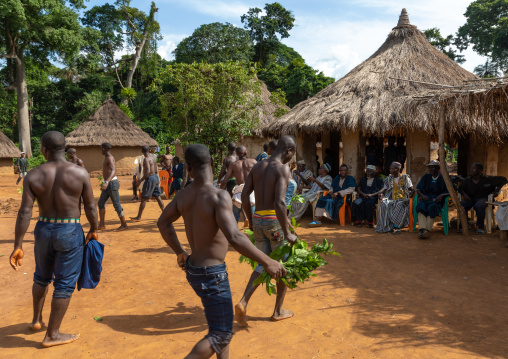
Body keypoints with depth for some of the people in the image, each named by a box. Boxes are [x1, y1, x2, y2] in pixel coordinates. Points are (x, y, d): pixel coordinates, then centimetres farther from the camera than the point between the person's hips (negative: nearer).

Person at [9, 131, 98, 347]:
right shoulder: (80, 173, -11)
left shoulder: (33, 176, -6)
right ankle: (52, 335, 17)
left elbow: (24, 212, -9)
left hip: (43, 230, 3)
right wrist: (93, 229, 9)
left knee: (42, 277, 27)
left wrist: (18, 246, -5)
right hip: (70, 232, -3)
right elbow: (90, 207, -7)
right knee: (64, 284, 8)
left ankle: (36, 320, 43)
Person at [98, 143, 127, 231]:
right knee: (101, 203, 10)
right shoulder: (107, 158, 14)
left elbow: (113, 170, -32)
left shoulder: (110, 158, -16)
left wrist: (107, 182, -48)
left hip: (112, 183, -10)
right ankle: (101, 224, 16)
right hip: (108, 184, 10)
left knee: (117, 204, -4)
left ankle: (124, 224, 7)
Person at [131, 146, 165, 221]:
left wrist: (140, 181, -22)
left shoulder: (146, 159, -16)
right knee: (158, 197, 14)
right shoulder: (153, 157, 10)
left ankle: (138, 217, 6)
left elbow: (148, 172, -26)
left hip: (150, 178, -9)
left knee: (143, 198, -1)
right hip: (155, 177, 9)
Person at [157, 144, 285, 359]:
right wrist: (268, 262, -24)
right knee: (220, 335, 6)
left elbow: (163, 223, 13)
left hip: (194, 269, 8)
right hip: (212, 274, -8)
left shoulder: (184, 195, -1)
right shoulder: (218, 197, -25)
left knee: (221, 324, 25)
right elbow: (235, 238, -33)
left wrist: (179, 252, 24)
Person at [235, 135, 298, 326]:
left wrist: (251, 220, 18)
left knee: (264, 264, 18)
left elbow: (244, 196, 7)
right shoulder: (282, 169, -14)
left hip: (258, 220, 7)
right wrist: (287, 233, -19)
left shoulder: (257, 167, 9)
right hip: (274, 221, -6)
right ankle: (278, 311, 26)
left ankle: (243, 303, 2)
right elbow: (279, 203, -24)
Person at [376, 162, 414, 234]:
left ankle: (396, 226, -34)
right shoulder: (388, 179, 17)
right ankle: (386, 226, -31)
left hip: (402, 200, -2)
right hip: (391, 200, 2)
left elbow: (411, 189, 7)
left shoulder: (405, 178, 9)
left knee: (400, 205, -38)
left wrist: (411, 193, -17)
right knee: (383, 204, -31)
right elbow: (385, 190, 19)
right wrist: (381, 194, -5)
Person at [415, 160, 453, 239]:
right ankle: (422, 229, -51)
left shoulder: (443, 178, 9)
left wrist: (441, 195, -15)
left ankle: (427, 229, -50)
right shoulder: (426, 177, 17)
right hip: (425, 198, 2)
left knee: (432, 207, -38)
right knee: (421, 207, -34)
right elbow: (418, 188, 13)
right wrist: (422, 195, -8)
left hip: (437, 200, -2)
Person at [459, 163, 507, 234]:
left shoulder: (487, 179, -4)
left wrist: (496, 191, -1)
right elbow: (460, 188, 10)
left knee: (478, 206, -40)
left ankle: (481, 227, -20)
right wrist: (464, 194, -11)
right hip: (471, 199, 3)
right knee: (461, 205, -29)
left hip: (483, 199, -3)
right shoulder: (467, 180, 4)